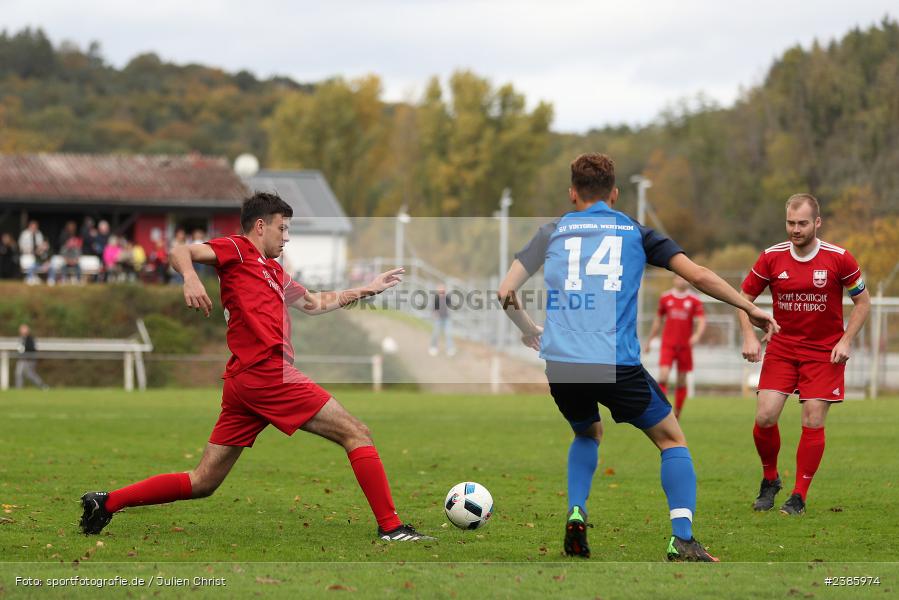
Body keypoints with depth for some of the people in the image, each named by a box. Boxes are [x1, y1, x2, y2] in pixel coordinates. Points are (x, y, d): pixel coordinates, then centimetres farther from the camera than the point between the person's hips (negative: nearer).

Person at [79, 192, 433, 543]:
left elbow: (315, 303, 40)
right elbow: (181, 252, -8)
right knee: (357, 435, -5)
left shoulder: (274, 272, 28)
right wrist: (190, 277, -29)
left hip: (243, 381, 9)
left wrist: (367, 290, 39)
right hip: (268, 372, -9)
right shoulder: (237, 250, 3)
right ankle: (390, 527, -8)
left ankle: (107, 502, 6)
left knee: (202, 483, 7)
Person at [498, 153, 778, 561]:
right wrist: (750, 309, 20)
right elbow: (699, 276, 8)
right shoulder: (636, 232, 14)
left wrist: (529, 330, 34)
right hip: (617, 364, -2)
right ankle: (682, 539, -5)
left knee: (587, 434, 32)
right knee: (671, 439, 14)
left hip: (560, 364, 2)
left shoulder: (553, 232, 17)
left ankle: (576, 515, 9)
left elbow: (506, 292, 14)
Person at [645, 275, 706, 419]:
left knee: (682, 381, 5)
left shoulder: (695, 300, 1)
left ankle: (677, 413, 16)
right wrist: (649, 340, 19)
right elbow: (658, 320, 16)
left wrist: (697, 335, -27)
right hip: (667, 344, 0)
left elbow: (702, 321, -6)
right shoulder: (665, 298, 6)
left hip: (685, 346, 0)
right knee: (663, 376, -16)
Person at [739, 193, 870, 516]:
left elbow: (863, 301, 2)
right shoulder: (771, 257, -6)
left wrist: (845, 341, -9)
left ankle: (799, 496, 5)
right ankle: (769, 480, 16)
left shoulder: (839, 259, -10)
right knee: (765, 417, -9)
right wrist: (749, 337, -8)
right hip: (782, 348, 2)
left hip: (825, 353, -2)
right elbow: (745, 297, 6)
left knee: (813, 422, -7)